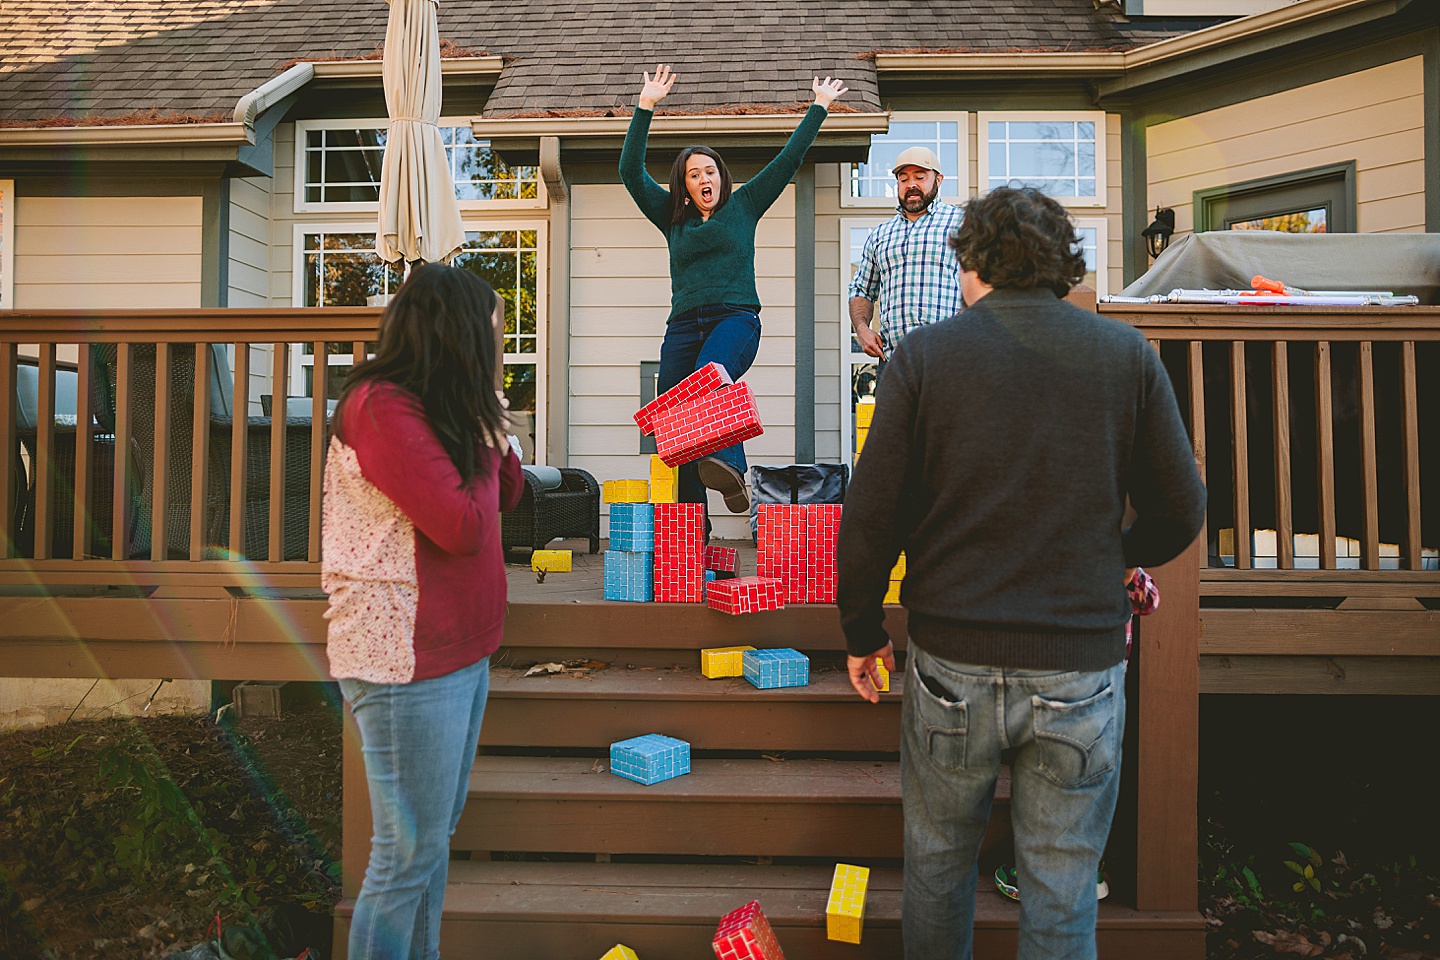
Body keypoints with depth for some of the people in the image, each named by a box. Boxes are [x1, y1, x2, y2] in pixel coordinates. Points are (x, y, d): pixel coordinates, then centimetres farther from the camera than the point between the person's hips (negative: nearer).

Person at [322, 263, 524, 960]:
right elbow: (464, 527, -20)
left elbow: (506, 497, 16)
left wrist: (491, 435, 0)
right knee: (411, 850, 2)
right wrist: (481, 440, -4)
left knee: (438, 832, 19)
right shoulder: (382, 407, -16)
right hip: (408, 658, -10)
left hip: (460, 651, 10)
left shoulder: (438, 407, 13)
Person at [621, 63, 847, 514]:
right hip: (684, 324, 3)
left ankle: (729, 465, -53)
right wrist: (645, 107, 9)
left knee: (709, 376, -36)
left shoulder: (742, 205, 18)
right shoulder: (672, 217, 21)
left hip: (736, 316, -2)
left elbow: (789, 159, 19)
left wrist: (819, 107, 20)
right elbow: (631, 172, 14)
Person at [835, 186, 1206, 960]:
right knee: (1061, 894, 16)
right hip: (1081, 668, 1)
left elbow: (869, 518, -7)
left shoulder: (923, 354, -5)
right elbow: (1179, 514, 4)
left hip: (952, 663, 0)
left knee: (937, 865, 21)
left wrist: (862, 632, 7)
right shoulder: (1127, 354, -1)